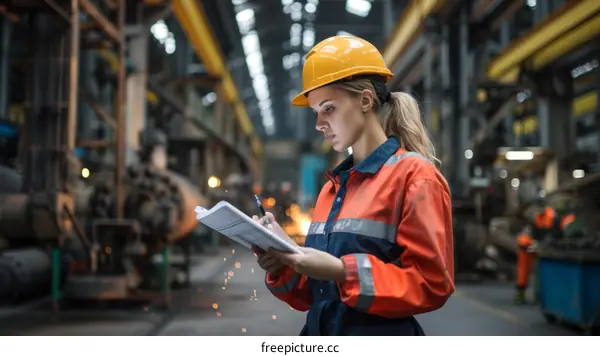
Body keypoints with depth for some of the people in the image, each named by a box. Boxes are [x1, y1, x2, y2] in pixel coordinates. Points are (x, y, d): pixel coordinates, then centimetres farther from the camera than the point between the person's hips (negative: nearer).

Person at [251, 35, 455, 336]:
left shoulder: (415, 176, -9)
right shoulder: (332, 187, 13)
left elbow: (432, 283, -14)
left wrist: (343, 271, -20)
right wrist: (284, 263, -4)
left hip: (382, 335, -6)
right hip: (321, 335, 7)